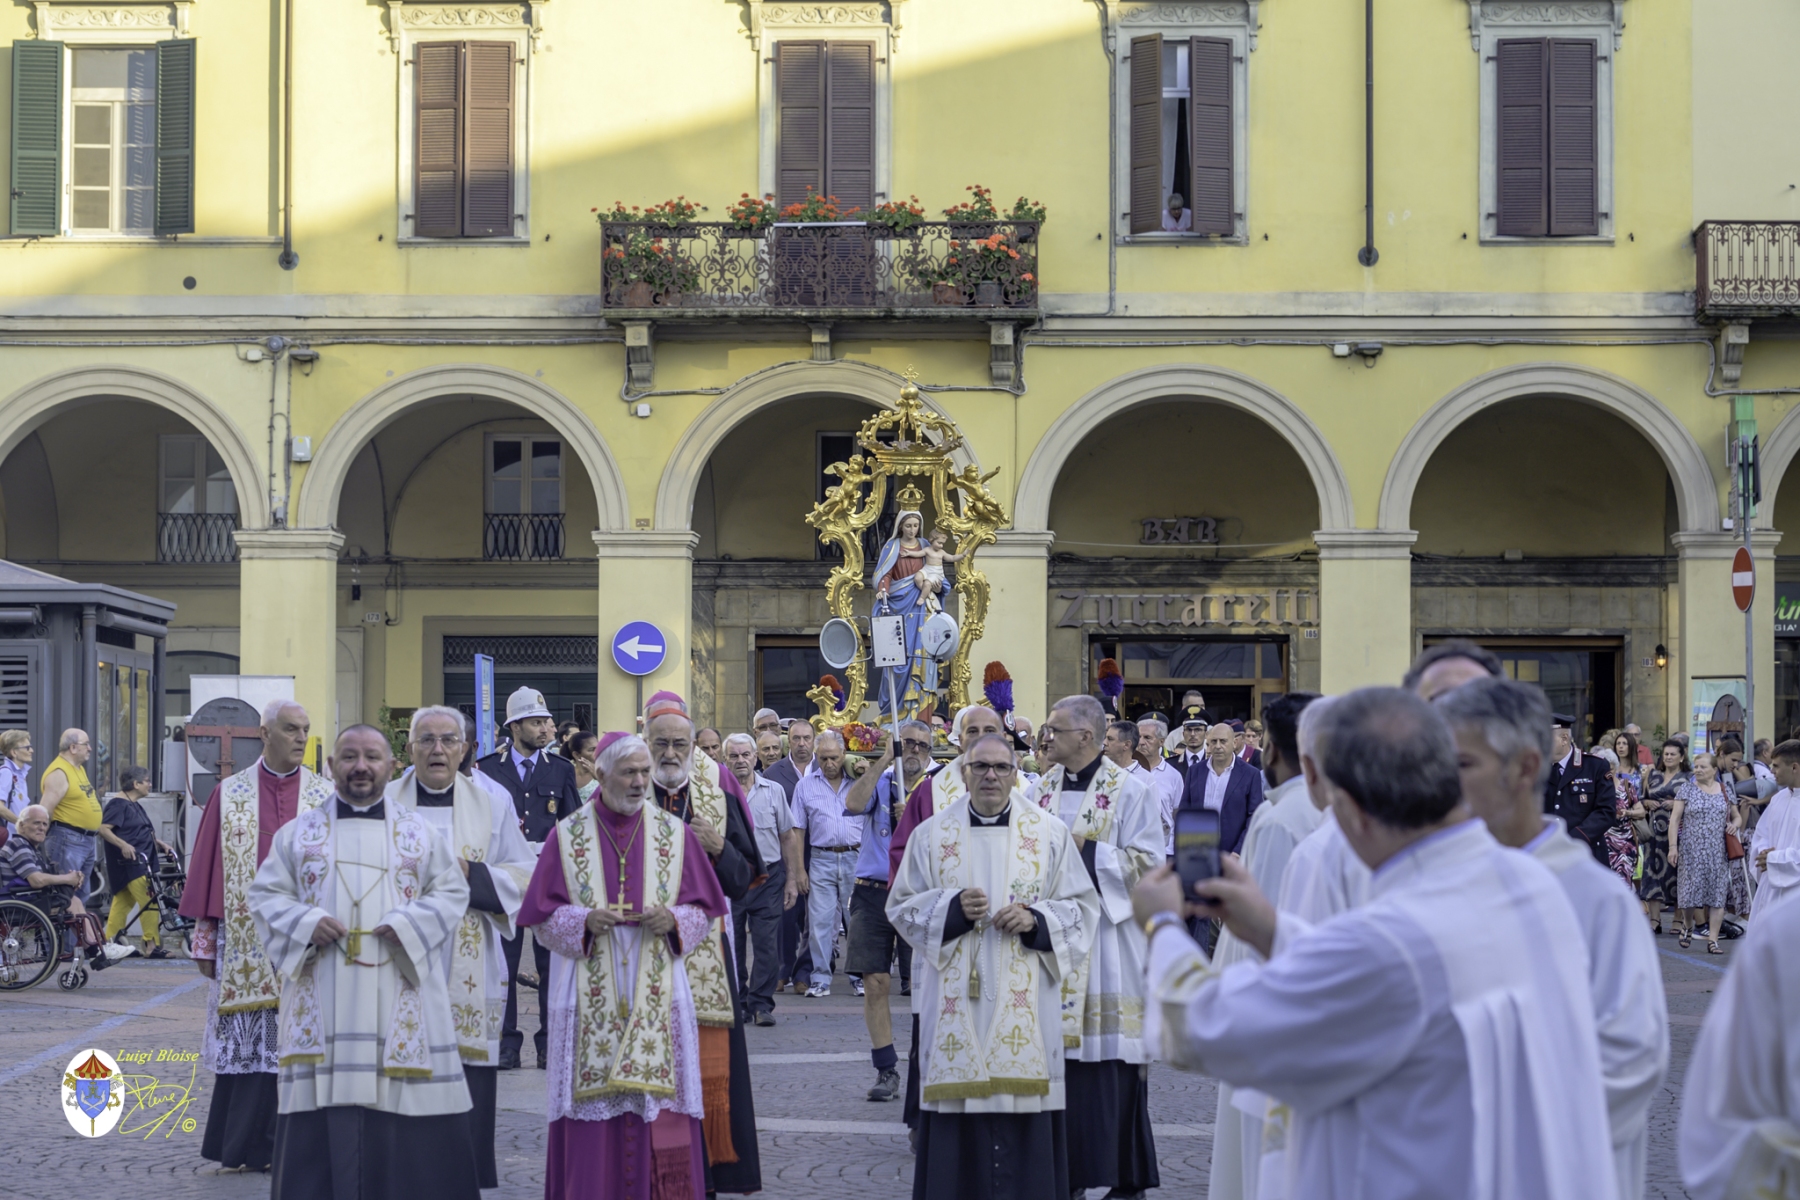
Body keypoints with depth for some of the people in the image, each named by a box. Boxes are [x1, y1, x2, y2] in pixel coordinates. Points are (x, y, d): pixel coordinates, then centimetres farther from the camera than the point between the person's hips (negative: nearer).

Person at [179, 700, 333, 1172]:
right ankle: (246, 1146, 10)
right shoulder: (229, 795, 6)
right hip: (244, 944, 0)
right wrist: (205, 940, 3)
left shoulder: (327, 797, 5)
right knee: (246, 1041, 2)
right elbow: (206, 869, 6)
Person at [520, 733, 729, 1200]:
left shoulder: (675, 834, 7)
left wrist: (673, 920, -11)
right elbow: (543, 917, 4)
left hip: (657, 994, 1)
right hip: (590, 998, -1)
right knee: (594, 1107, -4)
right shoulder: (568, 836, 4)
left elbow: (704, 911, 9)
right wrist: (583, 922, -15)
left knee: (659, 1104, -3)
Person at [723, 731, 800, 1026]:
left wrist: (792, 879, 6)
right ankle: (736, 1003, 14)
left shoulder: (773, 791, 7)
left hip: (768, 875, 1)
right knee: (732, 945, 4)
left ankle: (761, 1003, 2)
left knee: (768, 944, -3)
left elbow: (788, 836, 10)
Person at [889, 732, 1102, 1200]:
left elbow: (1083, 907, 7)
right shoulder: (932, 834, 8)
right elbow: (902, 906, 8)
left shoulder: (1050, 833, 6)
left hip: (1025, 1005, 0)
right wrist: (951, 908, -10)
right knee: (959, 1102, -3)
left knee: (1025, 1105, -3)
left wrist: (1036, 920, -11)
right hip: (956, 1003, 0)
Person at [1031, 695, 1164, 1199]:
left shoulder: (1129, 792, -3)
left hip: (1106, 941, -5)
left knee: (1110, 1063, -4)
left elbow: (1148, 864, -8)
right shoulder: (1040, 792, 12)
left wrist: (1084, 848, -13)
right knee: (1055, 1059, 2)